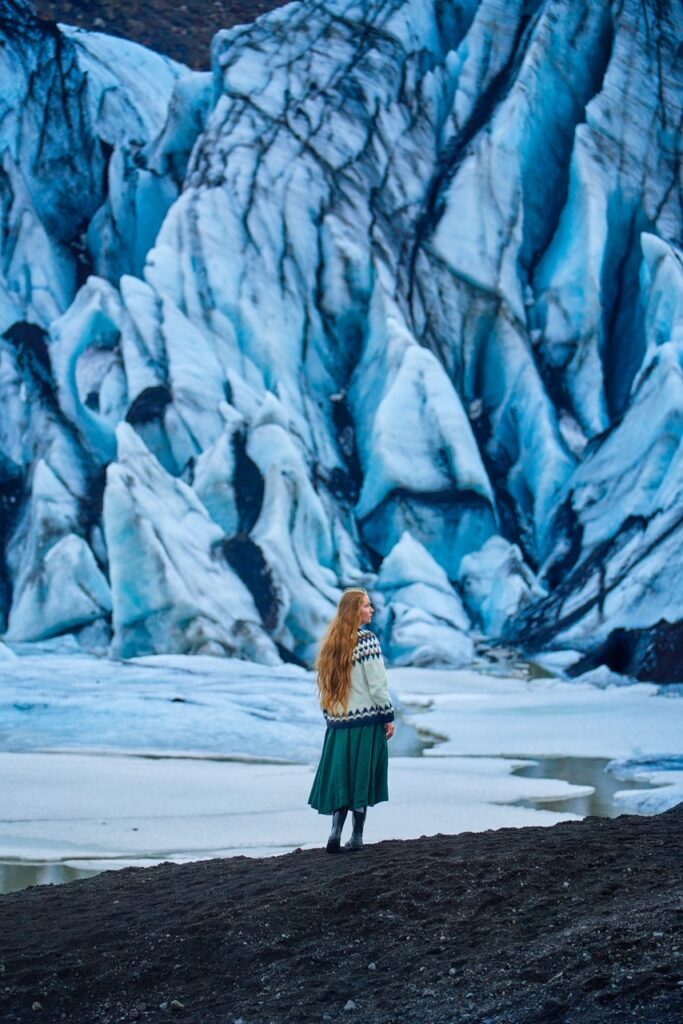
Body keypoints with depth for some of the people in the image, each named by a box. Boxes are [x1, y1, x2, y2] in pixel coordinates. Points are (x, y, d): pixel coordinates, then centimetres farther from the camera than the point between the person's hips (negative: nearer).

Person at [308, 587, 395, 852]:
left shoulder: (332, 642, 8)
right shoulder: (366, 640, -12)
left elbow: (325, 683, 13)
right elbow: (377, 684, -13)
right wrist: (389, 717, -5)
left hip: (337, 721, 5)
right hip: (366, 719, -5)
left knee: (341, 777, 10)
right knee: (361, 777, 2)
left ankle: (335, 831, -2)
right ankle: (356, 837, 6)